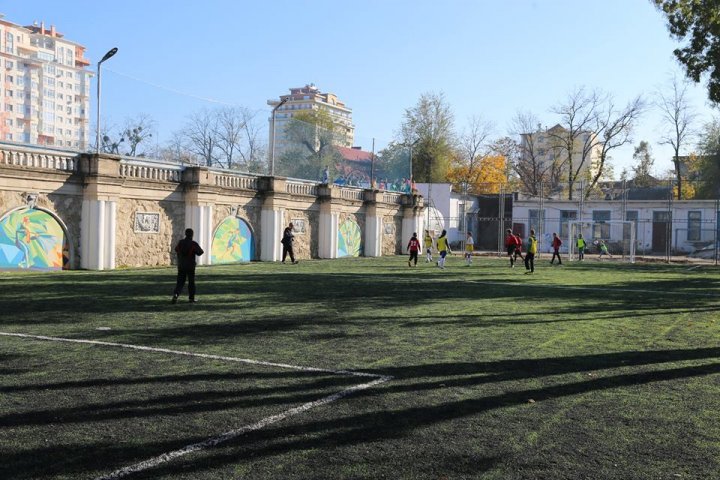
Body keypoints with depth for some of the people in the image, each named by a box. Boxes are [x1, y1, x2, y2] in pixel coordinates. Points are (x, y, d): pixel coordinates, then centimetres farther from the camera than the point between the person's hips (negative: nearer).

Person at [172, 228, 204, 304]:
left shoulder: (180, 242, 1)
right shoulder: (193, 244, -12)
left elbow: (176, 250, 18)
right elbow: (200, 252, -12)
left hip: (181, 266, 3)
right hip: (190, 266, -3)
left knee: (180, 282, 6)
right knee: (191, 282, 10)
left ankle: (175, 294, -16)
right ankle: (191, 298, 14)